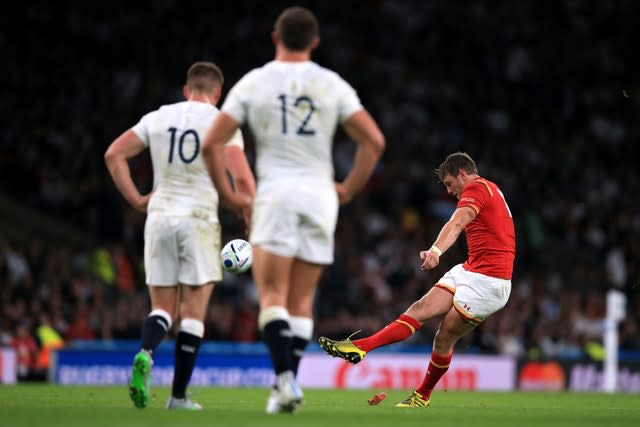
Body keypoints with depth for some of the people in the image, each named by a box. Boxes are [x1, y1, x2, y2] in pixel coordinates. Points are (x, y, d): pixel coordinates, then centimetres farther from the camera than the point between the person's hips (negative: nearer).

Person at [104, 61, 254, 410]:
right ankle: (178, 396, 2)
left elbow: (113, 154, 5)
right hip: (199, 219, -3)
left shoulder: (158, 118, 9)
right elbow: (241, 177, -11)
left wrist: (136, 200, 10)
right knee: (193, 313, 5)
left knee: (163, 309, 9)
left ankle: (145, 354, -23)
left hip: (159, 216, 3)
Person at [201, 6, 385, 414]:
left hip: (275, 193, -2)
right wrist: (349, 189, 8)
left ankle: (284, 378, -22)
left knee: (272, 296, -3)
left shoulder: (253, 83, 2)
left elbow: (212, 143, -2)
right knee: (301, 301, 10)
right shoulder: (333, 85, 4)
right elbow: (374, 140, -2)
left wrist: (227, 193, 9)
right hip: (320, 194, 2)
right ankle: (288, 387, 7)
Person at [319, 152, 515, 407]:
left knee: (445, 337, -4)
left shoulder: (476, 188, -11)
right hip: (469, 271, 9)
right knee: (421, 309, -3)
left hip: (488, 280, -9)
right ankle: (361, 347, -9)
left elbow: (457, 222, -30)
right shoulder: (490, 189, 20)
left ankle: (423, 395, 8)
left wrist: (436, 250, -46)